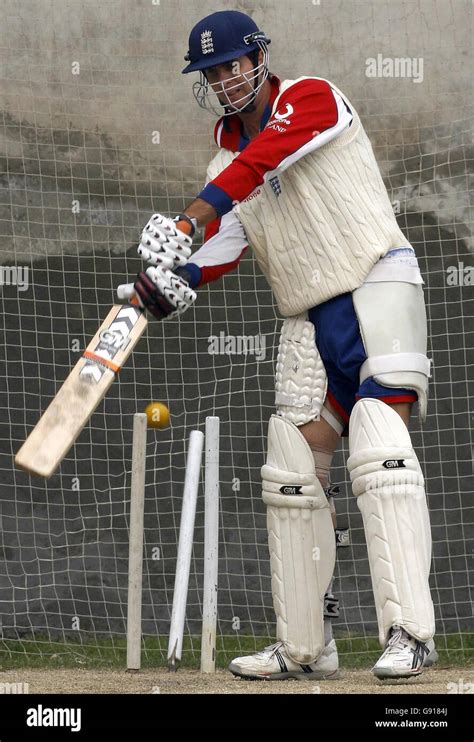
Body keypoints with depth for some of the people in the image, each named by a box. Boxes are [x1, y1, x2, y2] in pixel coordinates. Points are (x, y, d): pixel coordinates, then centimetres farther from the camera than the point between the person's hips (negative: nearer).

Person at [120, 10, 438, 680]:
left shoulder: (312, 98, -6)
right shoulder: (227, 157, 14)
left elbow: (264, 157, -25)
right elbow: (224, 244, 4)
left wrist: (187, 220, -36)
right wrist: (176, 278, -18)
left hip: (377, 281, -8)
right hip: (308, 317, 8)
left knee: (379, 448, -21)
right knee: (292, 471, 4)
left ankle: (407, 632, -26)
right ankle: (305, 648, 10)